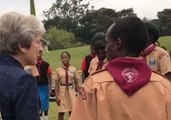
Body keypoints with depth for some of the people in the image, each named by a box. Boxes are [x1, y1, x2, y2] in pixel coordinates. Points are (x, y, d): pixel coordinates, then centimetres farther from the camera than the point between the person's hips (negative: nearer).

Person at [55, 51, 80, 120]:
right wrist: (57, 96, -8)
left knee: (72, 111, 5)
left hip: (71, 90, 1)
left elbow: (76, 83, 4)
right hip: (62, 91, -1)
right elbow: (56, 84, -2)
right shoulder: (58, 70, -3)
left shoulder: (73, 69, -2)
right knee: (61, 112, 2)